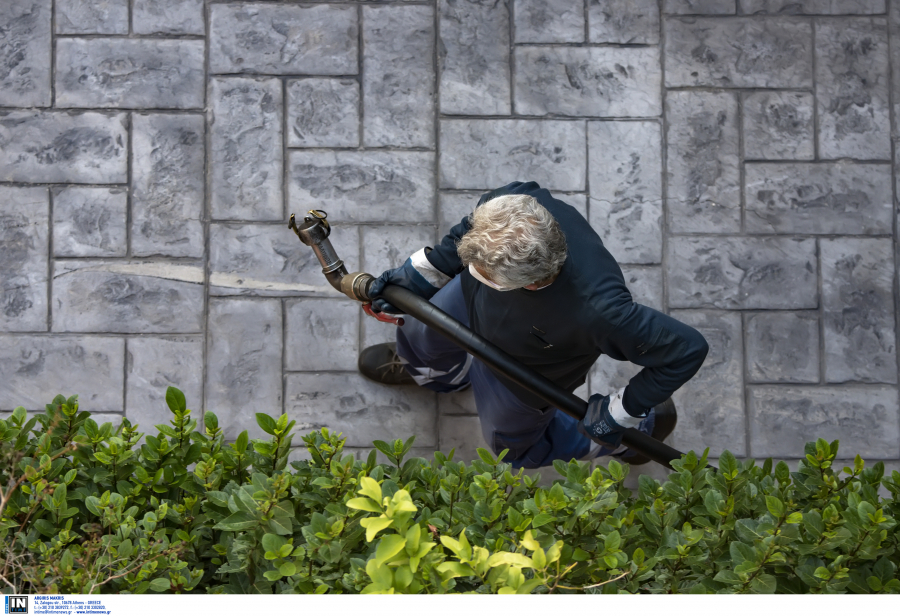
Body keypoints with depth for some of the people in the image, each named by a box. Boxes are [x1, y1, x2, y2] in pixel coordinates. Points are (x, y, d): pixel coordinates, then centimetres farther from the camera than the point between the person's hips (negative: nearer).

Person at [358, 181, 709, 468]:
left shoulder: (598, 311, -51)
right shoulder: (516, 200, -38)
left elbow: (686, 349, -38)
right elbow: (468, 230, -12)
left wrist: (622, 412, -26)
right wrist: (416, 275, -5)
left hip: (521, 374, -4)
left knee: (514, 449, 26)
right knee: (419, 335, 31)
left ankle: (642, 425, 43)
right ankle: (442, 375, 71)